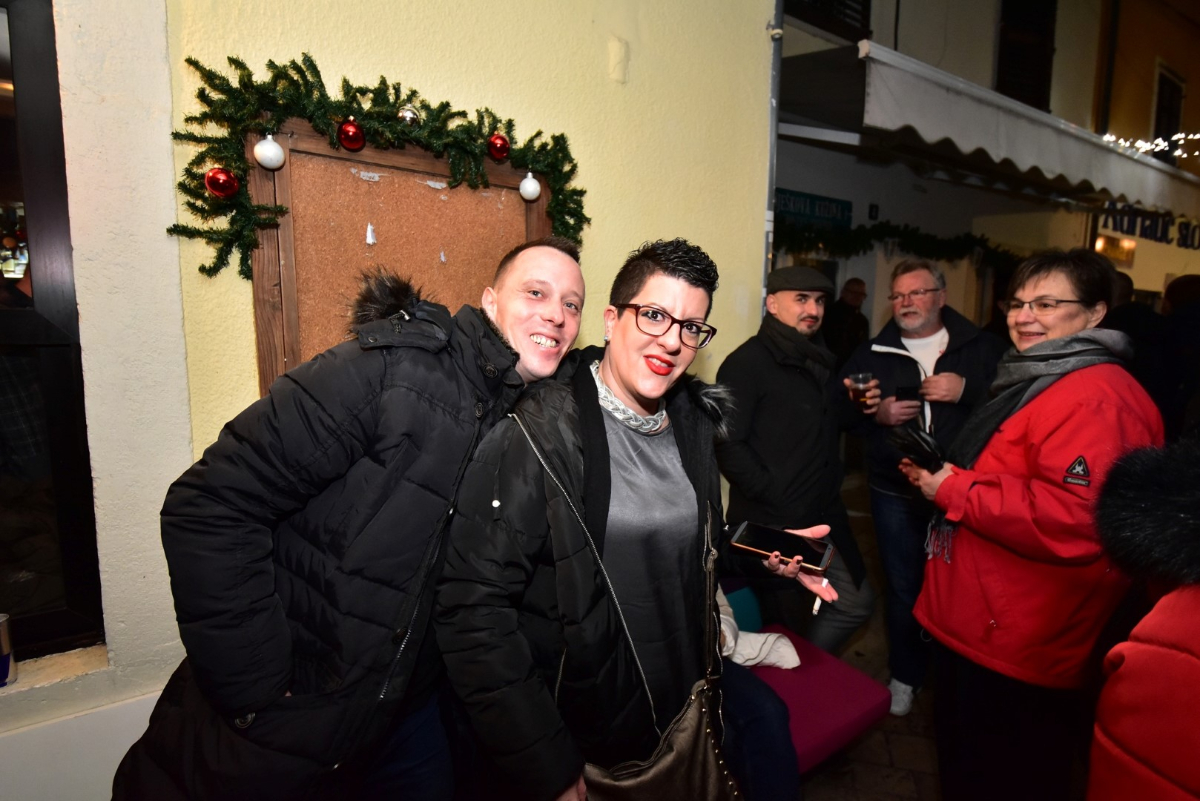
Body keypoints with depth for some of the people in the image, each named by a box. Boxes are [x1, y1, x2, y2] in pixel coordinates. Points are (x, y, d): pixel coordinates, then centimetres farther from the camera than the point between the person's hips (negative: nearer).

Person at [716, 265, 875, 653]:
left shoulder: (819, 362, 12)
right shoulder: (747, 363, -13)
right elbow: (728, 445, -20)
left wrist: (855, 405, 2)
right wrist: (774, 499, -19)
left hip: (823, 519, 8)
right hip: (771, 524, -8)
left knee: (857, 602, 15)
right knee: (790, 622, 7)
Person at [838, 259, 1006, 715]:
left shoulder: (982, 349, 3)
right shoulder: (871, 354, 8)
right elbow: (839, 409, 7)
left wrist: (967, 389, -18)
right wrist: (875, 413, -10)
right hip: (895, 493, 1)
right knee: (903, 588, 11)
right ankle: (905, 675, 30)